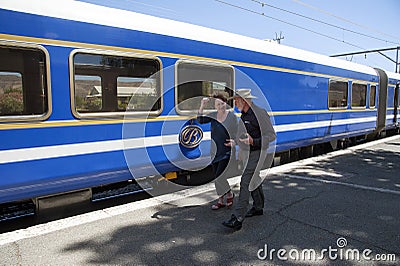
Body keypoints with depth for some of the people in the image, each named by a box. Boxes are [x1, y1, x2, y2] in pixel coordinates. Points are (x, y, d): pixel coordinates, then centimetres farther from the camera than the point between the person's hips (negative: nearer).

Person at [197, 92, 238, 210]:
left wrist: (233, 152, -9)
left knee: (219, 177, -9)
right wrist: (202, 105, -9)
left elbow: (234, 135, -7)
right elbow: (200, 120, 0)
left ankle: (229, 194, 19)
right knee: (216, 177, 12)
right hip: (215, 152, 6)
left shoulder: (232, 116, -7)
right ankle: (221, 200, 27)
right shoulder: (213, 115, 6)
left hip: (226, 152, -5)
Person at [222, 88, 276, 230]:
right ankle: (258, 208, 36)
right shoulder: (244, 115, 10)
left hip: (257, 153, -9)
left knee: (246, 182, -13)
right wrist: (235, 141, 17)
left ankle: (238, 218, -11)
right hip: (248, 153, 9)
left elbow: (272, 135, -15)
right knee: (254, 181, 19)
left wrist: (253, 141, -27)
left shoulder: (260, 113, -17)